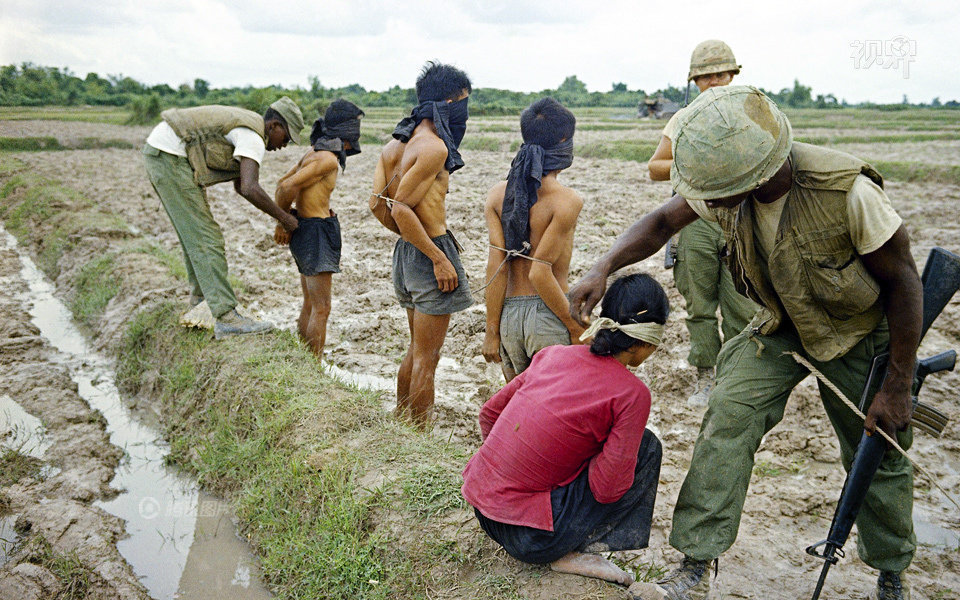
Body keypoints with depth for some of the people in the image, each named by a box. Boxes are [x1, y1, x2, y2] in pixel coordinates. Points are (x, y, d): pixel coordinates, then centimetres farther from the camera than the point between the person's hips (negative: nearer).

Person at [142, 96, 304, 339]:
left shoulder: (244, 124, 20)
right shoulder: (254, 138, -12)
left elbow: (240, 185, 26)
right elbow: (250, 190, -28)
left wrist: (280, 212, 18)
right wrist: (284, 218, -15)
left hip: (158, 153, 11)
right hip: (171, 159, -11)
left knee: (193, 230, 23)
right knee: (205, 236, -12)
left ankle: (201, 292, 40)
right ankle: (226, 317, -14)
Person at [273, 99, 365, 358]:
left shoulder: (313, 153, 13)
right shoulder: (327, 158, -16)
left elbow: (282, 183, 18)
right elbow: (287, 187, -21)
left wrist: (282, 222, 12)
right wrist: (283, 220, -6)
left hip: (305, 229, 10)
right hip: (316, 232, -10)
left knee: (310, 305, 17)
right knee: (321, 308, -7)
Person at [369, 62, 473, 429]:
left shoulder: (397, 143, 10)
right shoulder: (434, 147, -17)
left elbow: (378, 203, 7)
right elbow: (401, 208, -23)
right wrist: (438, 257, -20)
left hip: (406, 251, 10)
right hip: (430, 251, -10)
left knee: (417, 350, 22)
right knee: (426, 358, 1)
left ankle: (400, 426, 33)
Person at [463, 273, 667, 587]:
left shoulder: (554, 354, 4)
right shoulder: (632, 394, -13)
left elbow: (489, 413, 12)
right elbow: (607, 488, -13)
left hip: (479, 499, 7)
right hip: (526, 535, -6)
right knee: (647, 447, 3)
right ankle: (570, 553, 2)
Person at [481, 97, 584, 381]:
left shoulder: (498, 194, 3)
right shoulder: (567, 201, -12)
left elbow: (496, 266, -2)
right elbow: (540, 273, -17)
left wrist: (492, 331, 1)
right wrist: (576, 326, -9)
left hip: (508, 315, 5)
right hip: (548, 315, -5)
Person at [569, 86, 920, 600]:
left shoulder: (847, 191, -35)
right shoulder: (726, 179, -22)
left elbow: (903, 281, -23)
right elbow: (662, 222, -8)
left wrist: (897, 387, -18)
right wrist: (603, 269, -27)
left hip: (860, 331, -3)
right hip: (782, 325, 3)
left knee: (878, 456, 10)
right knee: (728, 418, -16)